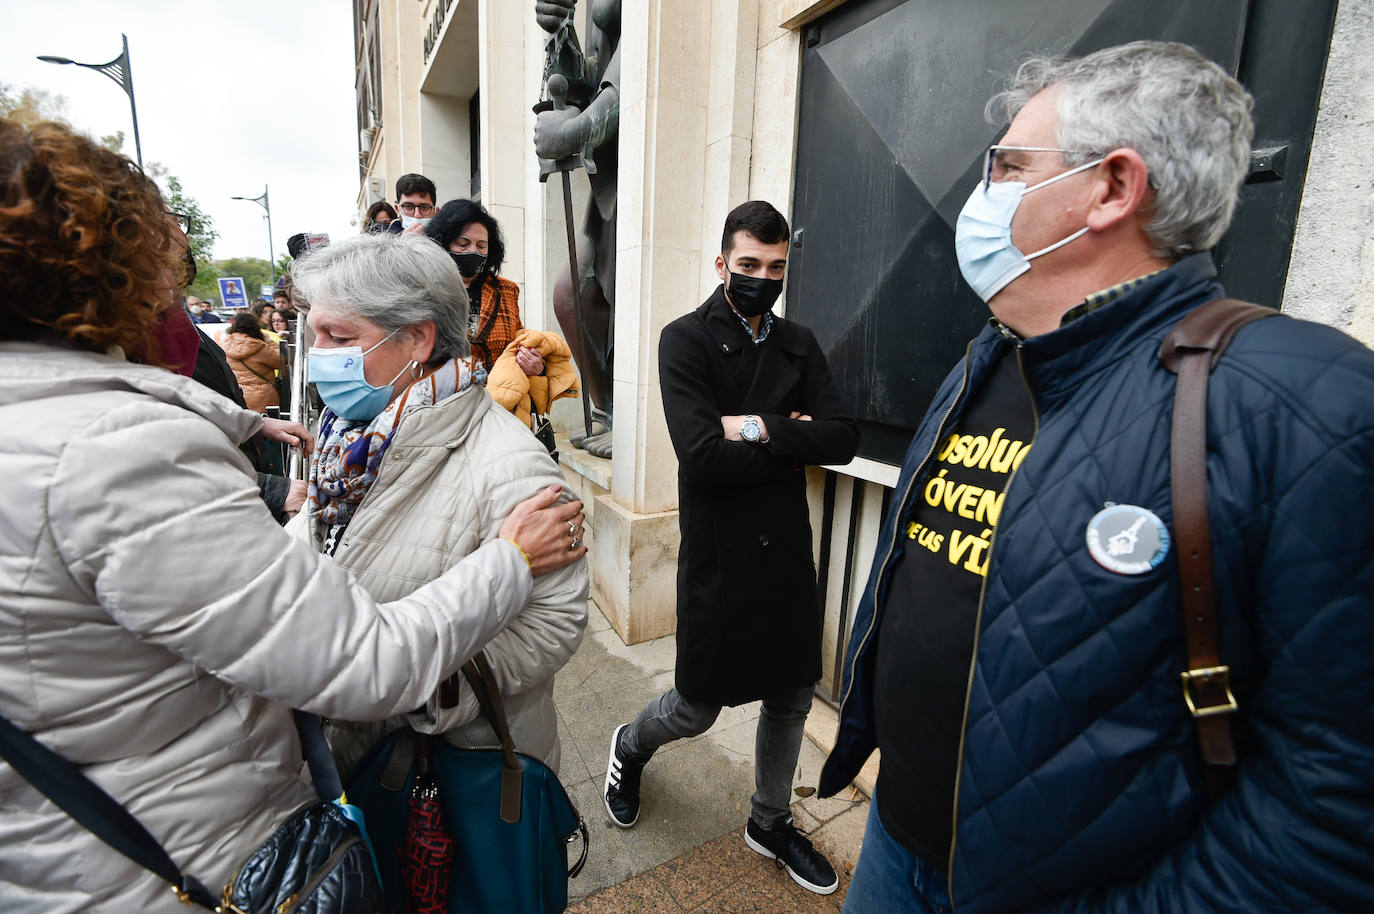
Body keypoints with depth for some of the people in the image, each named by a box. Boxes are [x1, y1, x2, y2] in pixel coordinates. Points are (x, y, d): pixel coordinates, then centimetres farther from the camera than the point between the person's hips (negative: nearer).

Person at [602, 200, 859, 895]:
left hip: (787, 546, 5)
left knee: (791, 697, 18)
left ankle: (771, 823, 45)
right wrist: (794, 444, -13)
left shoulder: (798, 344, 6)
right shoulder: (686, 339, -10)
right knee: (696, 709, 12)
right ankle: (630, 746, 48)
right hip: (718, 552, -5)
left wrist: (760, 428, -17)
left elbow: (843, 440, -5)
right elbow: (703, 455, -23)